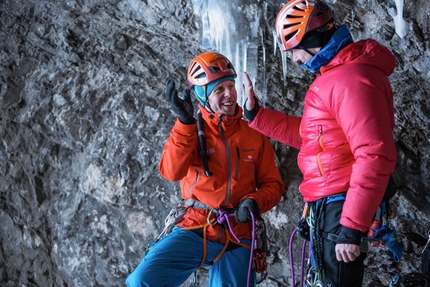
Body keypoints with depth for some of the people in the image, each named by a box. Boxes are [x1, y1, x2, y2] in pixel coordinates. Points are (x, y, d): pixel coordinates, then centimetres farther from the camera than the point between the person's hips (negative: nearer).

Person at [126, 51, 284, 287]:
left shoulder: (254, 134, 6)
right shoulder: (189, 130, 2)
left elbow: (273, 184, 9)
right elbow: (172, 171, -16)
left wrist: (254, 202, -13)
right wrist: (185, 122, -26)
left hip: (237, 239, 2)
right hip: (194, 230, -2)